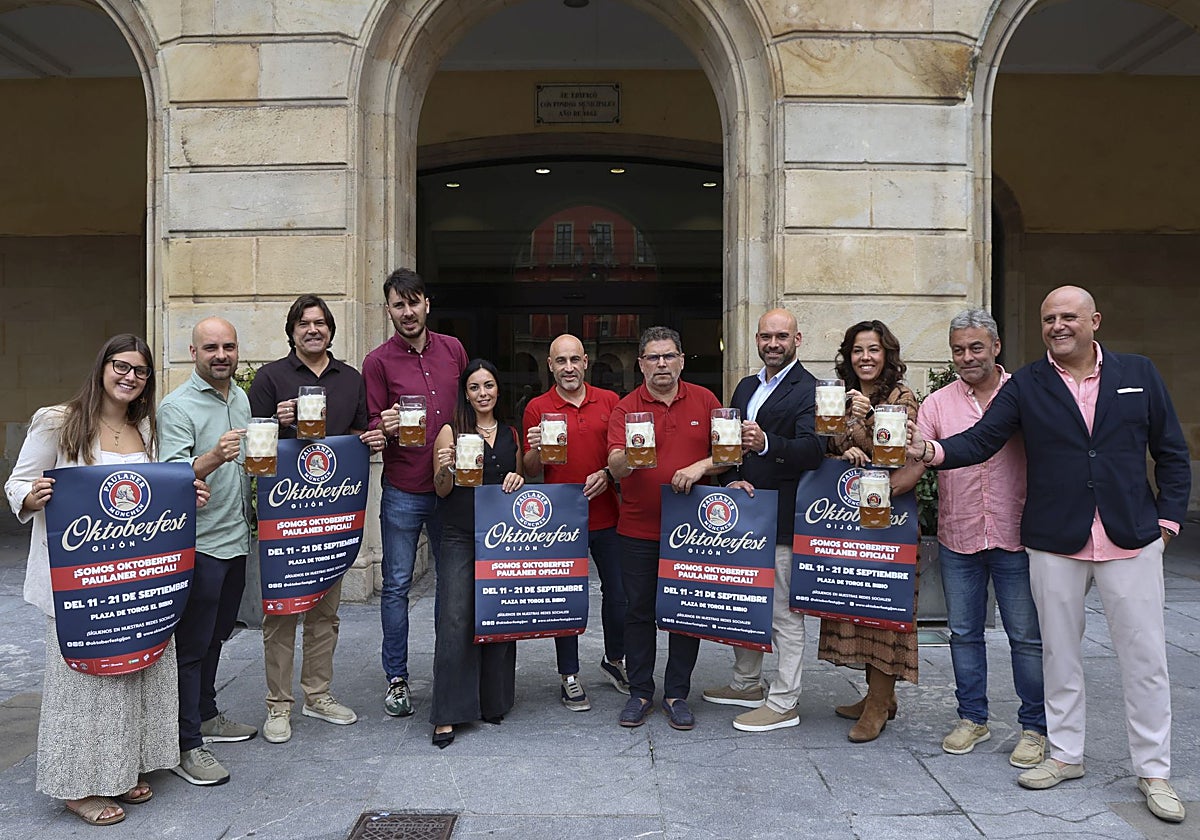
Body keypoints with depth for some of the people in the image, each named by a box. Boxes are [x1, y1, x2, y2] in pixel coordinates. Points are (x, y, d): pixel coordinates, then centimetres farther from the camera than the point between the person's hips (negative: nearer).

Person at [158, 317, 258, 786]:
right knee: (191, 643, -1)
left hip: (236, 538, 7)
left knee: (216, 635, 19)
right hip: (198, 543, -7)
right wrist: (213, 457, -38)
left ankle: (207, 716, 33)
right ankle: (187, 746, 7)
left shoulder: (242, 399, 11)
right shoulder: (178, 406, -12)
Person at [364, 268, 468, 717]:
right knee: (397, 584, 4)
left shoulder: (453, 349, 7)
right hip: (403, 491, -3)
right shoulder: (378, 361, -3)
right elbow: (371, 427, -4)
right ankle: (396, 679, 18)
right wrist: (385, 427, -26)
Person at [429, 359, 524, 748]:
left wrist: (518, 480, -1)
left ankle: (493, 702, 22)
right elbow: (442, 490, -1)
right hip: (460, 539, -4)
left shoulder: (510, 434, 14)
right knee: (455, 621, -9)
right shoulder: (451, 432, 1)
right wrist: (445, 470, -22)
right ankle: (447, 715, -3)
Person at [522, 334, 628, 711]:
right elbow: (531, 471, 1)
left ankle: (615, 659, 33)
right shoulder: (537, 408, 0)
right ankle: (569, 676, 19)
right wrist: (536, 450, -20)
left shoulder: (609, 401, 5)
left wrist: (608, 473, -8)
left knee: (619, 592, 10)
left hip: (606, 515, 2)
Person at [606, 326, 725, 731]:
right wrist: (628, 458, -37)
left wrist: (700, 466, -16)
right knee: (638, 611, 8)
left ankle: (677, 694, 22)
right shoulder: (626, 408, -2)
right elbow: (615, 466, -15)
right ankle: (640, 693, 22)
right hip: (638, 528, -1)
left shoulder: (704, 400, 3)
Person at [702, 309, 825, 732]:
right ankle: (746, 684, 35)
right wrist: (732, 480, -3)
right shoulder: (746, 387, 16)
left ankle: (784, 703, 12)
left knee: (784, 613, 0)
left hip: (781, 518, -8)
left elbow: (811, 450, -23)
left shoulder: (808, 389, -10)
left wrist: (766, 442, -40)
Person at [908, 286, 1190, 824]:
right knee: (1060, 654, 11)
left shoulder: (1138, 374, 5)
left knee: (1145, 659, 5)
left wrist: (1168, 517, 2)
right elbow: (981, 440, -7)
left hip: (1132, 539, 0)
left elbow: (1172, 453, 9)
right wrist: (931, 451, -25)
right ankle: (1065, 754, 28)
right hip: (1055, 543, 0)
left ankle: (1154, 772, 21)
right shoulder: (1026, 385, 2)